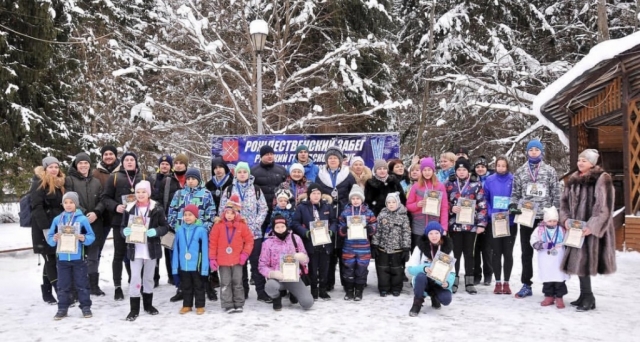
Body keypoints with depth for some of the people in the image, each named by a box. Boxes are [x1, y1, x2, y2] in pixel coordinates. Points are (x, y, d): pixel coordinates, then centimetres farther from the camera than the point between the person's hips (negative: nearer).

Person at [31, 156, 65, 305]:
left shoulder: (59, 184, 15)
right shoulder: (38, 184, -7)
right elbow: (37, 208, -16)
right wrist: (46, 228, -22)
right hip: (44, 229, -7)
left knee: (51, 261, 9)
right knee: (50, 261, -5)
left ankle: (47, 293, 16)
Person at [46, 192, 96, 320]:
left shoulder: (82, 219, -4)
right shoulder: (57, 219, 5)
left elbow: (91, 237, -3)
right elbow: (49, 238, 6)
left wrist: (83, 238, -22)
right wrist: (54, 239, -15)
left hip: (78, 258, -3)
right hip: (62, 258, 3)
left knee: (81, 284, 5)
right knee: (63, 285, 9)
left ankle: (86, 307, 14)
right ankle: (62, 308, 19)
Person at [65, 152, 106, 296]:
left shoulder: (96, 182, 14)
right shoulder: (69, 180, 2)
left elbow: (102, 200, 7)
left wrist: (96, 213, -12)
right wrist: (84, 213, -17)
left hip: (95, 223, 4)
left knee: (93, 255, 8)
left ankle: (94, 285, 17)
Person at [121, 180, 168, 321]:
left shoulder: (157, 208, -3)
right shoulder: (129, 208, 1)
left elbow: (165, 227, -1)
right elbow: (123, 228, 7)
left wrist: (156, 231, -21)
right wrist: (125, 231, -17)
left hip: (151, 249, 0)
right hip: (135, 249, 0)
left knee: (149, 277, 13)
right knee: (135, 277, -3)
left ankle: (148, 305, 28)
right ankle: (134, 309, 4)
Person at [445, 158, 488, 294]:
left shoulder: (476, 185, 1)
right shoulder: (450, 184, 4)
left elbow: (482, 205, -1)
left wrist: (481, 223, -6)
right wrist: (451, 208, -11)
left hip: (471, 224, 0)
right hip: (455, 224, 0)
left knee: (469, 253, 8)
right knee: (456, 253, 6)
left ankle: (469, 282, 16)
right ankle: (454, 280, 15)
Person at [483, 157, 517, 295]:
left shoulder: (513, 180, -3)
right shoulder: (489, 180, 1)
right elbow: (485, 199, 5)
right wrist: (490, 213, -7)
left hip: (510, 222, -1)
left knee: (508, 253, 6)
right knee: (496, 253, 6)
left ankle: (506, 282, 16)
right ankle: (498, 282, 16)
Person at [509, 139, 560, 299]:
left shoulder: (550, 171, 4)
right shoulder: (520, 171, 9)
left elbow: (556, 194, 4)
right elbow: (515, 193, 10)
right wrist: (513, 206, -8)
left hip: (545, 217, -2)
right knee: (526, 252, 8)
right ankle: (526, 285, 16)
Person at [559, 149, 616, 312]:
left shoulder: (602, 179, -8)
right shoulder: (573, 180, 12)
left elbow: (604, 206, -14)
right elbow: (565, 201, 15)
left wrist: (592, 226, -20)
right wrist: (565, 219, -1)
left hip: (593, 229, -6)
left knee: (585, 260, -7)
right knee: (578, 260, 7)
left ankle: (588, 297, 3)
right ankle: (585, 295, 16)